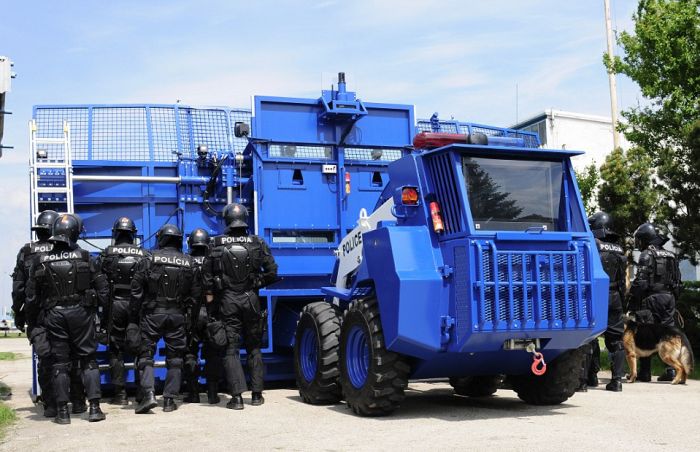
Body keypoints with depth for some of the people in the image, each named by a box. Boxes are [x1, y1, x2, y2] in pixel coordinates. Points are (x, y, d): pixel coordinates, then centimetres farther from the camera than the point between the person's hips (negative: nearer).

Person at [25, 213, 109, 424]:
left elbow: (32, 296, 3)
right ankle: (94, 407, 3)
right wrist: (98, 305, 11)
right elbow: (102, 286, -3)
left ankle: (63, 411, 8)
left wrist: (32, 320, 13)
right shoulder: (84, 258, -4)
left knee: (60, 363, 7)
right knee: (88, 360, 7)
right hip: (81, 313, -1)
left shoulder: (41, 261, 0)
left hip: (54, 316, 1)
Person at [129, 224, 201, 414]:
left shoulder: (149, 259, -3)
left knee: (146, 354, 5)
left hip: (152, 314, -2)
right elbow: (196, 293, 4)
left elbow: (136, 290, -4)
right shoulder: (188, 263, 4)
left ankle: (149, 394, -10)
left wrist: (133, 318, 3)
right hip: (177, 315, 2)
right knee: (175, 358, 9)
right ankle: (169, 399, 8)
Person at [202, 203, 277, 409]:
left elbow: (206, 273, -5)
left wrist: (210, 295, 4)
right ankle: (257, 394, 16)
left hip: (227, 300, -1)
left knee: (231, 349, 2)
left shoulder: (217, 244, -3)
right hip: (251, 299, 1)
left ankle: (237, 396, -5)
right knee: (254, 348, 13)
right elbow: (272, 271, -3)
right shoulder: (257, 243, 0)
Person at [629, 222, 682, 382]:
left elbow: (640, 281, -14)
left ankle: (644, 372, 3)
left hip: (651, 298, -6)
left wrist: (632, 301, -10)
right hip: (669, 298, 7)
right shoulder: (671, 256, 15)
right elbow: (677, 281, 17)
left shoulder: (647, 255, -8)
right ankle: (672, 369, 3)